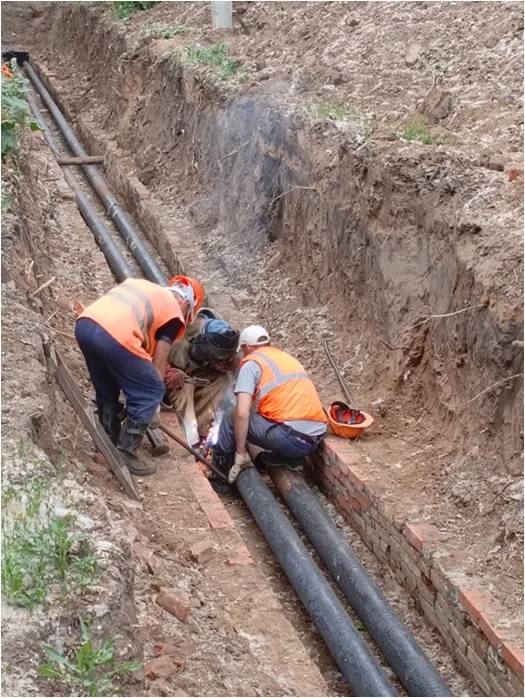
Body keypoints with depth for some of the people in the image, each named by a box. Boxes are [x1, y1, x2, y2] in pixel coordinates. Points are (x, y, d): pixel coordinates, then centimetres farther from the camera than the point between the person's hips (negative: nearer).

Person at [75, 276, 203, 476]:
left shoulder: (140, 284, 32)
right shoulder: (174, 314, 14)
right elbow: (159, 362, 11)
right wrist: (155, 391, 22)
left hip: (84, 323, 7)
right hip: (115, 336, -7)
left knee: (106, 392, 27)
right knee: (151, 392, 8)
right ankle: (124, 455, 7)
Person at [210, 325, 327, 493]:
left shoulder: (251, 362, 4)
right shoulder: (288, 358, 26)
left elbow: (242, 414, -9)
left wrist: (241, 454, 0)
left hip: (291, 438, -7)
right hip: (316, 439, 7)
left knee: (232, 418, 11)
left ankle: (218, 482, 17)